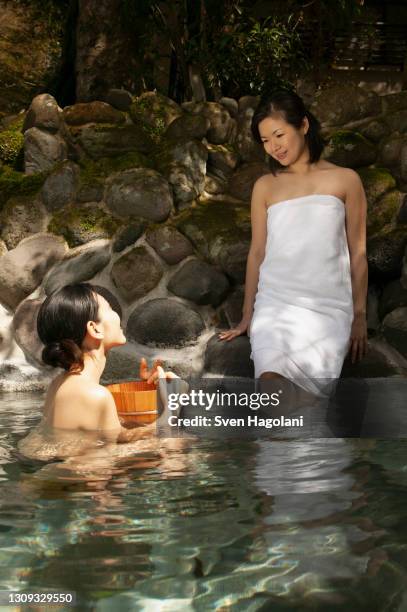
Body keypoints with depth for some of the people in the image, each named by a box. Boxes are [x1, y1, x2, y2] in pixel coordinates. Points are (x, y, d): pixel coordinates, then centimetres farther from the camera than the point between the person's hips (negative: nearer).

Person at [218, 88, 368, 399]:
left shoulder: (345, 180, 7)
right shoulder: (265, 186, 11)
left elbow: (357, 252, 9)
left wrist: (359, 316, 7)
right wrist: (247, 315, 16)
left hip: (328, 306, 0)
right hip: (275, 302, 1)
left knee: (313, 386, -22)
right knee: (271, 381, -26)